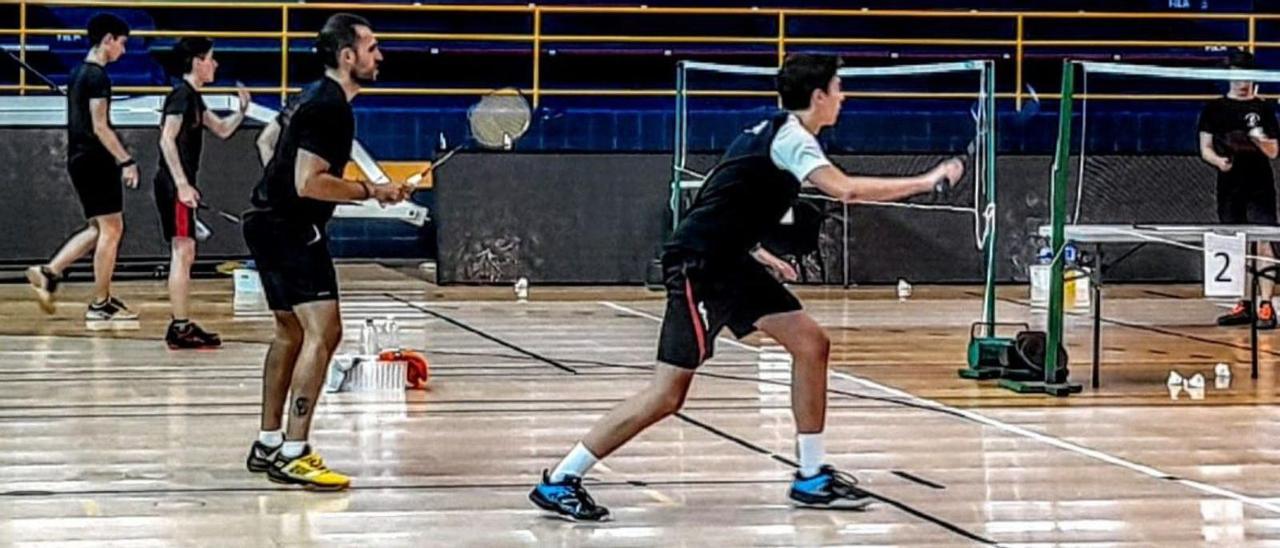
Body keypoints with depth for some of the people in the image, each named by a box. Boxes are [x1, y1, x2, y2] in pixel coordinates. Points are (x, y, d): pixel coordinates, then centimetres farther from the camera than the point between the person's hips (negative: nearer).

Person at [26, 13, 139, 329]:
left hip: (78, 158, 10)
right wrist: (126, 161, -20)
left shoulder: (78, 74, 15)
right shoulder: (98, 77, -14)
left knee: (99, 228, 18)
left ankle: (49, 273, 9)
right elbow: (99, 127, -19)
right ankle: (101, 306, 0)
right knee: (111, 229, -3)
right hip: (96, 159, -10)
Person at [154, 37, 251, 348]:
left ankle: (182, 326, 17)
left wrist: (242, 111, 6)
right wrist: (182, 184, -25)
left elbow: (222, 130, 24)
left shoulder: (193, 98, 17)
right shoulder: (182, 95, -12)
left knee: (184, 255, 12)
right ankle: (180, 327, -10)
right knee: (182, 253, -10)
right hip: (174, 184, -10)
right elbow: (167, 139, -21)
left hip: (179, 185, 10)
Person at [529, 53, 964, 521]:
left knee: (811, 343, 4)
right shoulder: (789, 137, -14)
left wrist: (755, 251, 20)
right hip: (696, 265, -10)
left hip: (727, 262, 10)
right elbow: (845, 189, -29)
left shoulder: (775, 131, 15)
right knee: (667, 395, -11)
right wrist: (926, 182, -23)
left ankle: (812, 477, 11)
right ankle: (559, 482, -3)